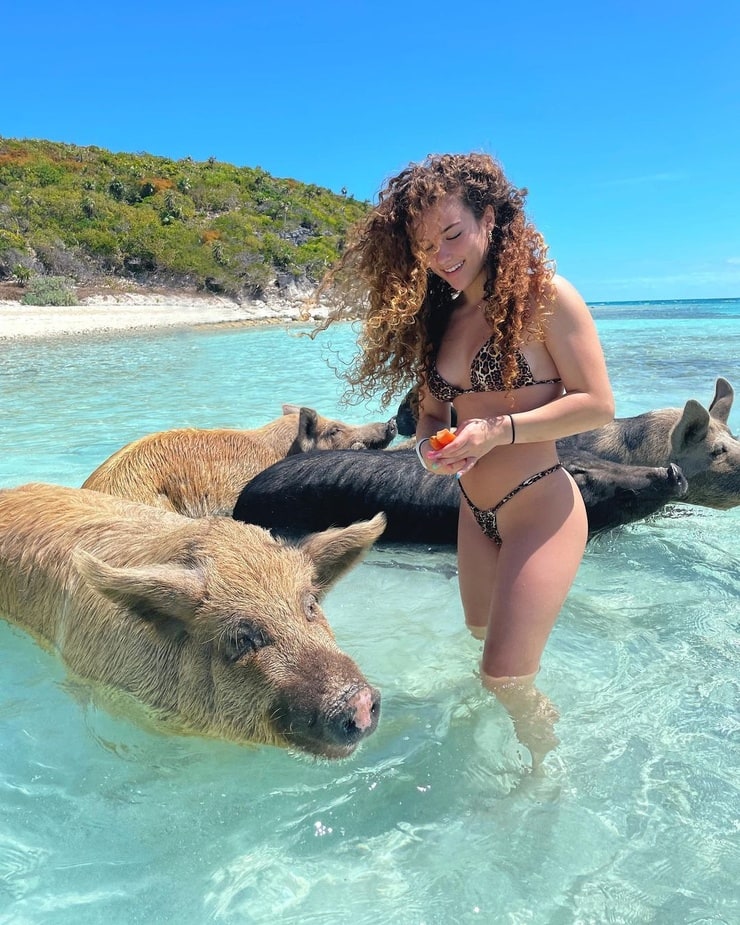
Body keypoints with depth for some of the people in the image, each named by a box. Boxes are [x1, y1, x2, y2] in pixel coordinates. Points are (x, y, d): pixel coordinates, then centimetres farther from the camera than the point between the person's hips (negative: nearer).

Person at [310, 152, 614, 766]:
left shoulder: (546, 296, -12)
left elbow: (598, 405, -14)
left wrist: (500, 429, -22)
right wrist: (429, 447, -11)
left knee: (504, 676, -6)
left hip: (541, 509, -7)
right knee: (485, 641, 24)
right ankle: (538, 714, 56)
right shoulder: (438, 317, 7)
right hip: (475, 514, 7)